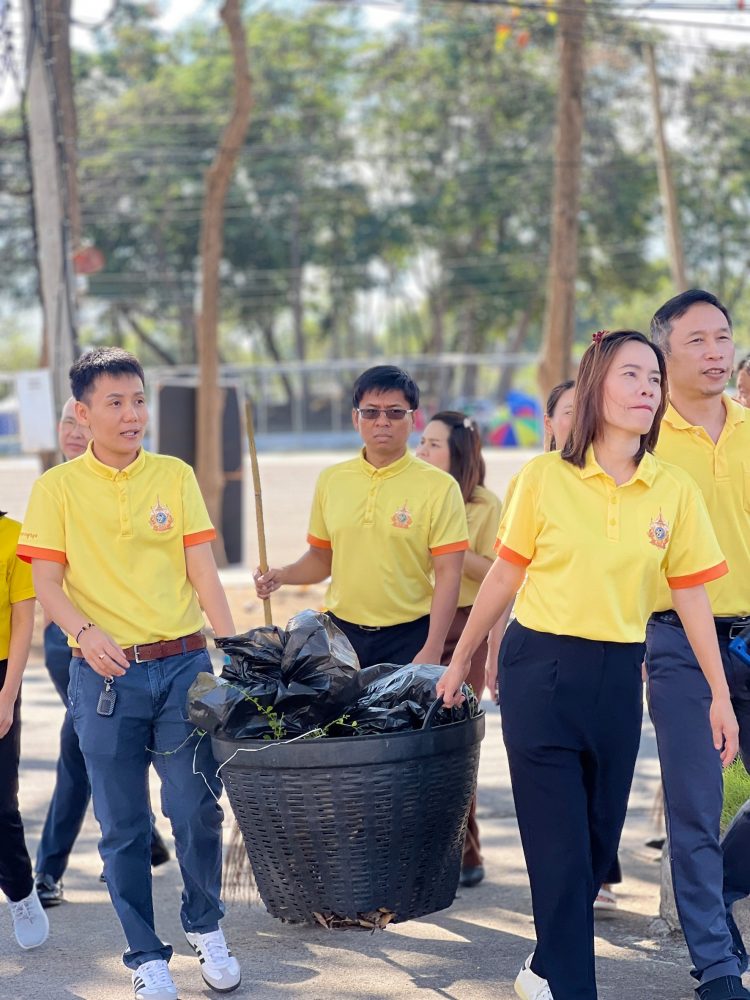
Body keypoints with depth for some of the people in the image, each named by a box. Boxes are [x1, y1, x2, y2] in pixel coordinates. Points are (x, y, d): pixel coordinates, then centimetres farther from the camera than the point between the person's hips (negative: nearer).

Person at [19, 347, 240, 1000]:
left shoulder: (175, 477, 6)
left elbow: (202, 571, 3)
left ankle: (206, 928, 24)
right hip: (105, 674, -1)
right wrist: (84, 632, -23)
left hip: (183, 664, 1)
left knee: (198, 810, 1)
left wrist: (234, 647, -8)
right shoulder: (57, 488, 2)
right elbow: (47, 584, -3)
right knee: (123, 827, 4)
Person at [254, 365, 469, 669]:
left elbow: (448, 575, -8)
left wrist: (431, 651, -15)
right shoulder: (331, 481, 7)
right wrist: (282, 575, -3)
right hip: (341, 632, 4)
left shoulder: (438, 487, -6)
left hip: (407, 638, -3)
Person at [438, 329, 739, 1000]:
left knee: (600, 840, 11)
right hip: (541, 671, -3)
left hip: (618, 678, 3)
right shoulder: (544, 477, -6)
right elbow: (505, 575, 2)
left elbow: (691, 595, 4)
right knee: (560, 846, -2)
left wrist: (720, 696, 4)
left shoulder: (674, 491, 0)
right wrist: (459, 663, 9)